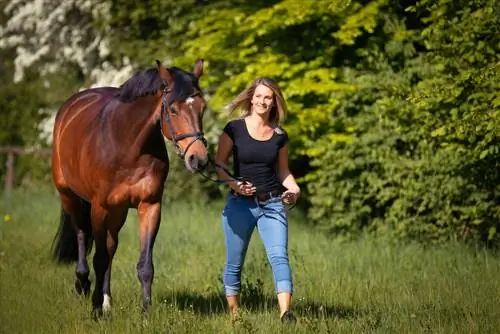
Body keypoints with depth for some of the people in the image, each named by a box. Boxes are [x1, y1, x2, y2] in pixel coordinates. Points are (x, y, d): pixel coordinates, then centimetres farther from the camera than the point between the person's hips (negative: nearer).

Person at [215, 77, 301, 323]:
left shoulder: (279, 136, 7)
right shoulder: (234, 129, -2)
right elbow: (218, 165, 0)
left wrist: (293, 188, -4)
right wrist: (234, 183, -18)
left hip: (272, 204, 1)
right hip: (240, 204, -1)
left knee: (279, 256, -17)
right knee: (234, 263, 7)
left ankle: (285, 313, -29)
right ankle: (233, 316, 20)